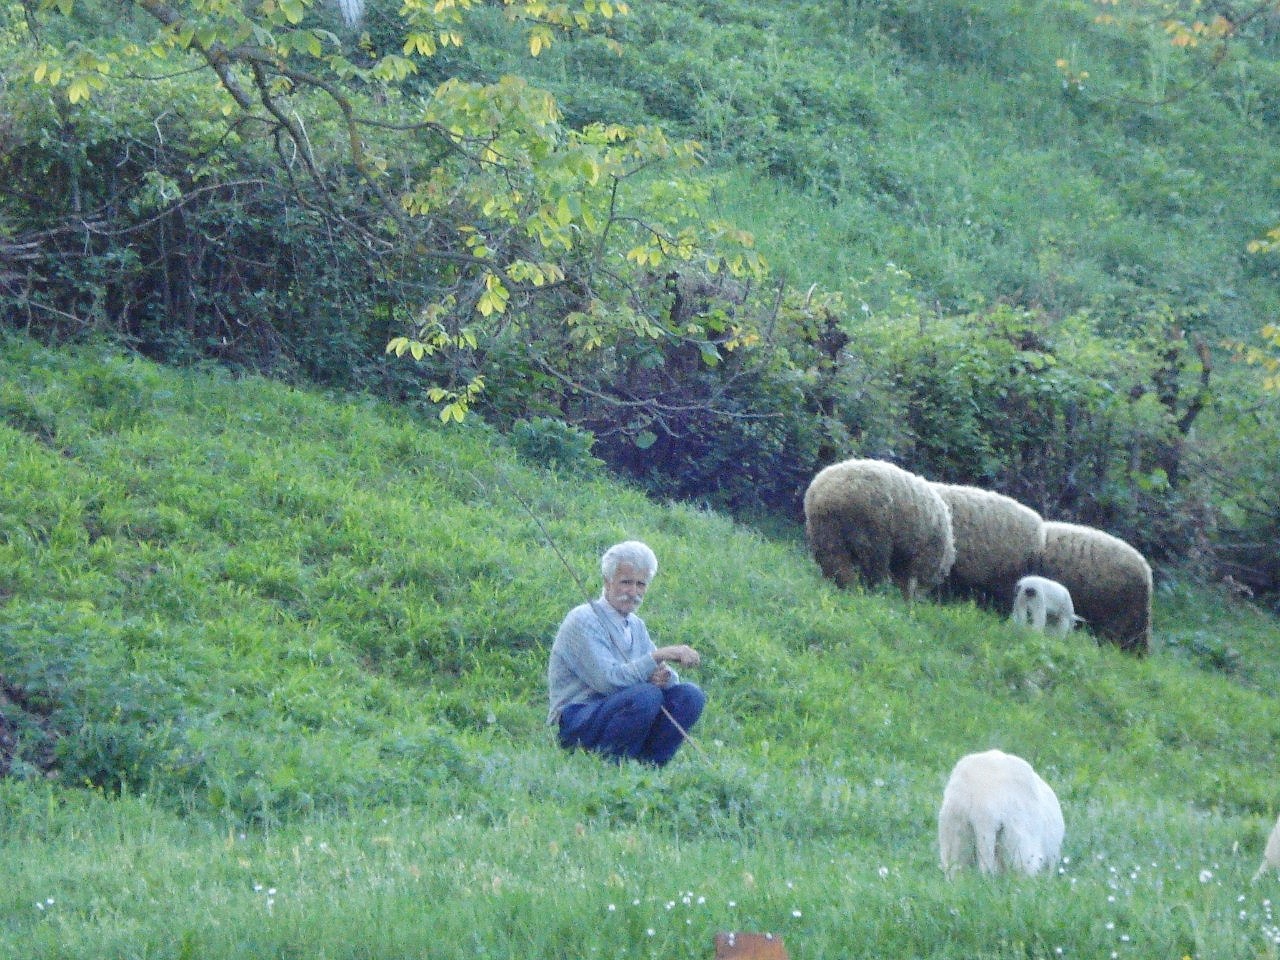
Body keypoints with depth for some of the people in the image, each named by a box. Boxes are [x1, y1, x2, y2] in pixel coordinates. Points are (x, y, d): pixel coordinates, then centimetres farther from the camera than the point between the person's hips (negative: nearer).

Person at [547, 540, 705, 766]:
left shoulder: (636, 626, 16)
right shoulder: (583, 620, -11)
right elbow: (608, 680, -23)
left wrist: (663, 675, -15)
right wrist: (659, 656, -28)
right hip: (577, 721, -8)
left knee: (690, 695, -11)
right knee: (647, 695, -32)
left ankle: (648, 764, -8)